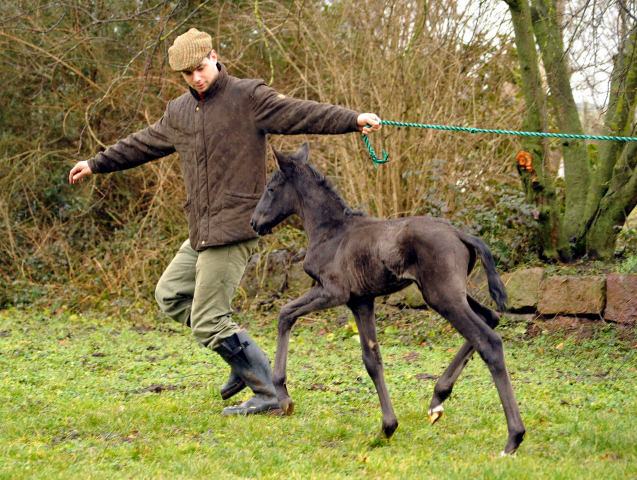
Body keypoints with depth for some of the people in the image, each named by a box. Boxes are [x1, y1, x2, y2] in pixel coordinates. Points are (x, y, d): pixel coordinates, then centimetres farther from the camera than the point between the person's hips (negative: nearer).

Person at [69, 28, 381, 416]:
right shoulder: (179, 112, 15)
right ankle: (246, 356, 16)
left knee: (209, 321, -10)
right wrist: (97, 164, 38)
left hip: (235, 225, -9)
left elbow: (301, 114, -18)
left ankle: (267, 393, -1)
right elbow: (143, 145, 30)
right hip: (203, 231, 9)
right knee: (171, 295, 15)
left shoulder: (249, 98, -7)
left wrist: (353, 120, -32)